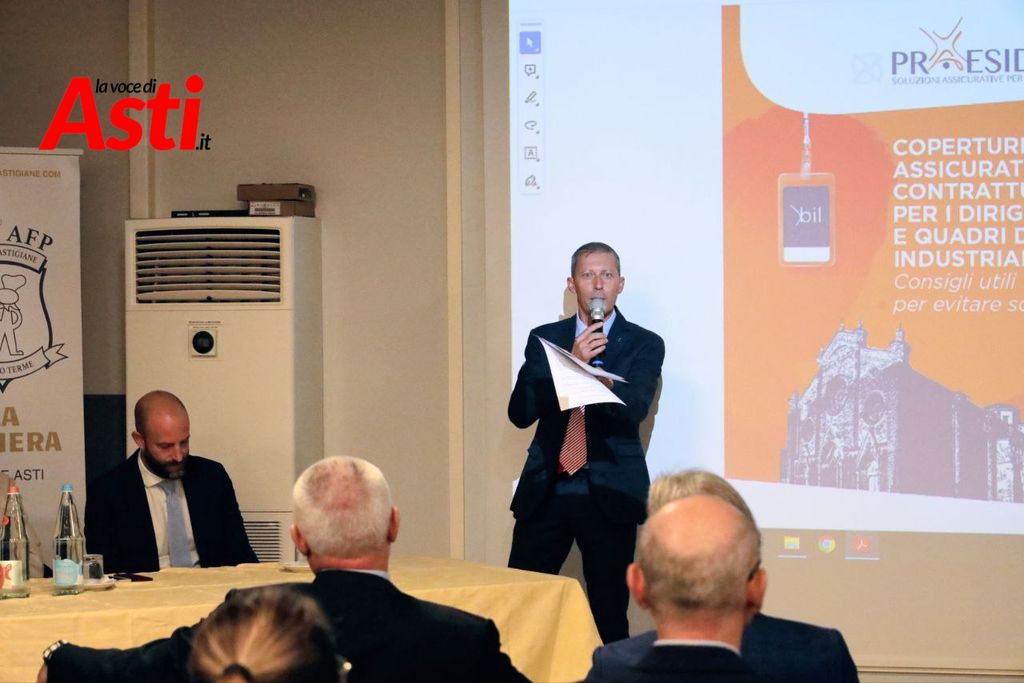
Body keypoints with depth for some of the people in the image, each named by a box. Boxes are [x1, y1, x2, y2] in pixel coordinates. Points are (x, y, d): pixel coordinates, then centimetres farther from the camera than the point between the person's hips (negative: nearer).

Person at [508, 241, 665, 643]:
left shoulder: (644, 345, 4)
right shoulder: (544, 339, 10)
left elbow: (633, 410, -11)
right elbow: (520, 413, -1)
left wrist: (588, 368, -25)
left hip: (609, 493, -2)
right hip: (545, 490, 2)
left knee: (609, 612, 0)